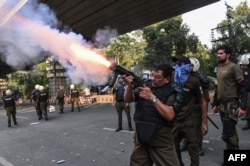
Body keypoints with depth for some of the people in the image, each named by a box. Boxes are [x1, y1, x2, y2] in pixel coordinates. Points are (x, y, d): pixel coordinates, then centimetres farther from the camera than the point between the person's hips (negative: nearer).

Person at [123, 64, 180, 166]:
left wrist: (152, 97, -26)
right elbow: (128, 100, 1)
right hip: (141, 136, 4)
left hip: (161, 140, -4)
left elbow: (170, 115, -23)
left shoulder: (171, 92, -9)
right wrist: (129, 86, -18)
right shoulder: (145, 85, 3)